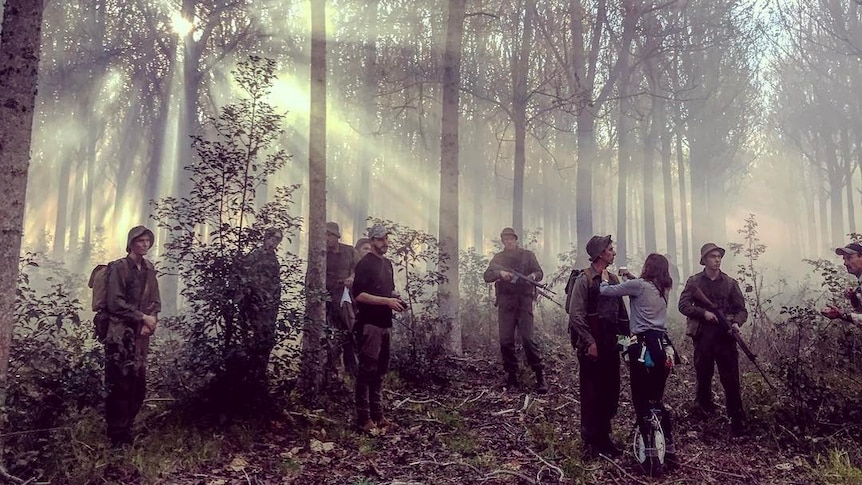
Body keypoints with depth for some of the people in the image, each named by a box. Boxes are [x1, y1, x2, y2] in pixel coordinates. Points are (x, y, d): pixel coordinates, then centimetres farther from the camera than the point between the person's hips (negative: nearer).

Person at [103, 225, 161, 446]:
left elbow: (155, 301, 15)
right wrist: (143, 317, -10)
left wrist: (151, 320, -4)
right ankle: (117, 436, 6)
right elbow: (115, 303, -12)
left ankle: (127, 431, 21)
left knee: (138, 386, 7)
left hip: (141, 335, 6)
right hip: (120, 334, -6)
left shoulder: (149, 269, 13)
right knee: (120, 385, -4)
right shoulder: (119, 268, -6)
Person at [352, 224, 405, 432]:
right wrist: (387, 301, -19)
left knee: (380, 370, 12)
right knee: (367, 369, -7)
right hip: (370, 323, -8)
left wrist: (396, 299, 8)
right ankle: (363, 418, -3)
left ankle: (377, 414, 19)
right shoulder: (365, 264, -7)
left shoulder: (388, 264, 18)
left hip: (385, 323, 8)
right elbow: (358, 295, -16)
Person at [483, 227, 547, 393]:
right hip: (505, 303, 3)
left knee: (528, 338, -10)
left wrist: (534, 275, -20)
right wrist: (500, 273, -15)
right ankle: (511, 376, 14)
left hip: (524, 301, -3)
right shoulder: (498, 258, 14)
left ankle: (540, 376, -5)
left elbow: (539, 272, 4)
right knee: (506, 341, 2)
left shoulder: (527, 255, 9)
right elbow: (487, 277, 5)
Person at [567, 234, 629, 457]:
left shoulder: (613, 279, 12)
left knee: (611, 392, 11)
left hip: (611, 345, 7)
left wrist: (626, 336, 8)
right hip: (591, 345, -7)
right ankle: (590, 441, 11)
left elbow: (621, 312, 17)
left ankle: (604, 437, 24)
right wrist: (590, 343, -17)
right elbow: (576, 314, -14)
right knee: (591, 393, 1)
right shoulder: (584, 279, -9)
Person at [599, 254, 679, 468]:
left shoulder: (638, 285, -7)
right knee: (656, 399, 17)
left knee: (641, 400, 2)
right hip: (664, 345, 7)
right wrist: (632, 277, 26)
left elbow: (605, 291, -4)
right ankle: (668, 450, 19)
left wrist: (605, 279, 16)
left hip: (644, 345, -7)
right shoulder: (665, 289, 14)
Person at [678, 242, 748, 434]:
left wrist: (736, 322, -13)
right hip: (703, 334, 0)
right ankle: (705, 405, 35)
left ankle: (738, 421, 0)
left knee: (731, 379, -4)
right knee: (703, 374, 11)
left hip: (725, 335, 0)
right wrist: (703, 312, -16)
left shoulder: (730, 283, 8)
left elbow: (741, 309, 7)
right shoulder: (694, 281, 5)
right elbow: (683, 305, -2)